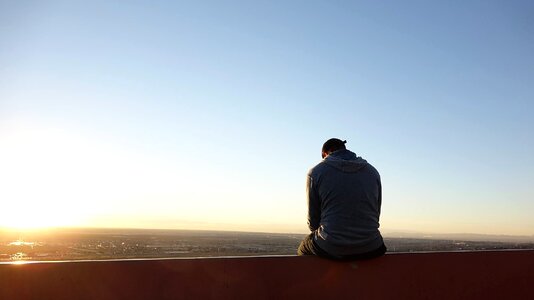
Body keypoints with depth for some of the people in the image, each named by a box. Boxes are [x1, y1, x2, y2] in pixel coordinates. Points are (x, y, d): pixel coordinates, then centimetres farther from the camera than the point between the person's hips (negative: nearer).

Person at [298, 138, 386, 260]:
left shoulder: (316, 172, 0)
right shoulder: (372, 171, 10)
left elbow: (313, 220, 2)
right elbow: (376, 215, 11)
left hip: (330, 248, -2)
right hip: (370, 249, 3)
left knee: (303, 248, 30)